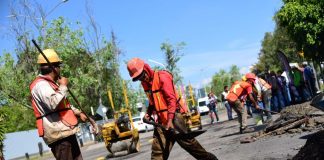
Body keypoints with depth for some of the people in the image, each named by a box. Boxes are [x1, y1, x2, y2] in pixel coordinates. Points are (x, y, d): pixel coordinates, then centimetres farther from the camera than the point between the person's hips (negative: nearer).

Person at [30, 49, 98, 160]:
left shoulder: (50, 84, 21)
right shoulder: (41, 84, -13)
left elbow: (64, 104, 31)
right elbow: (54, 103, -30)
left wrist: (78, 113, 19)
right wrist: (63, 86, -17)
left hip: (66, 132, 11)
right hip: (58, 135, -11)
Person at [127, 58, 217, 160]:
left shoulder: (162, 76, -12)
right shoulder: (145, 83, 12)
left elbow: (172, 99, -17)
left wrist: (170, 120, -24)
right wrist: (148, 113, 8)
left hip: (173, 117, -7)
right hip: (161, 121, 7)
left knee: (188, 142, -5)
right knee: (157, 152, 0)